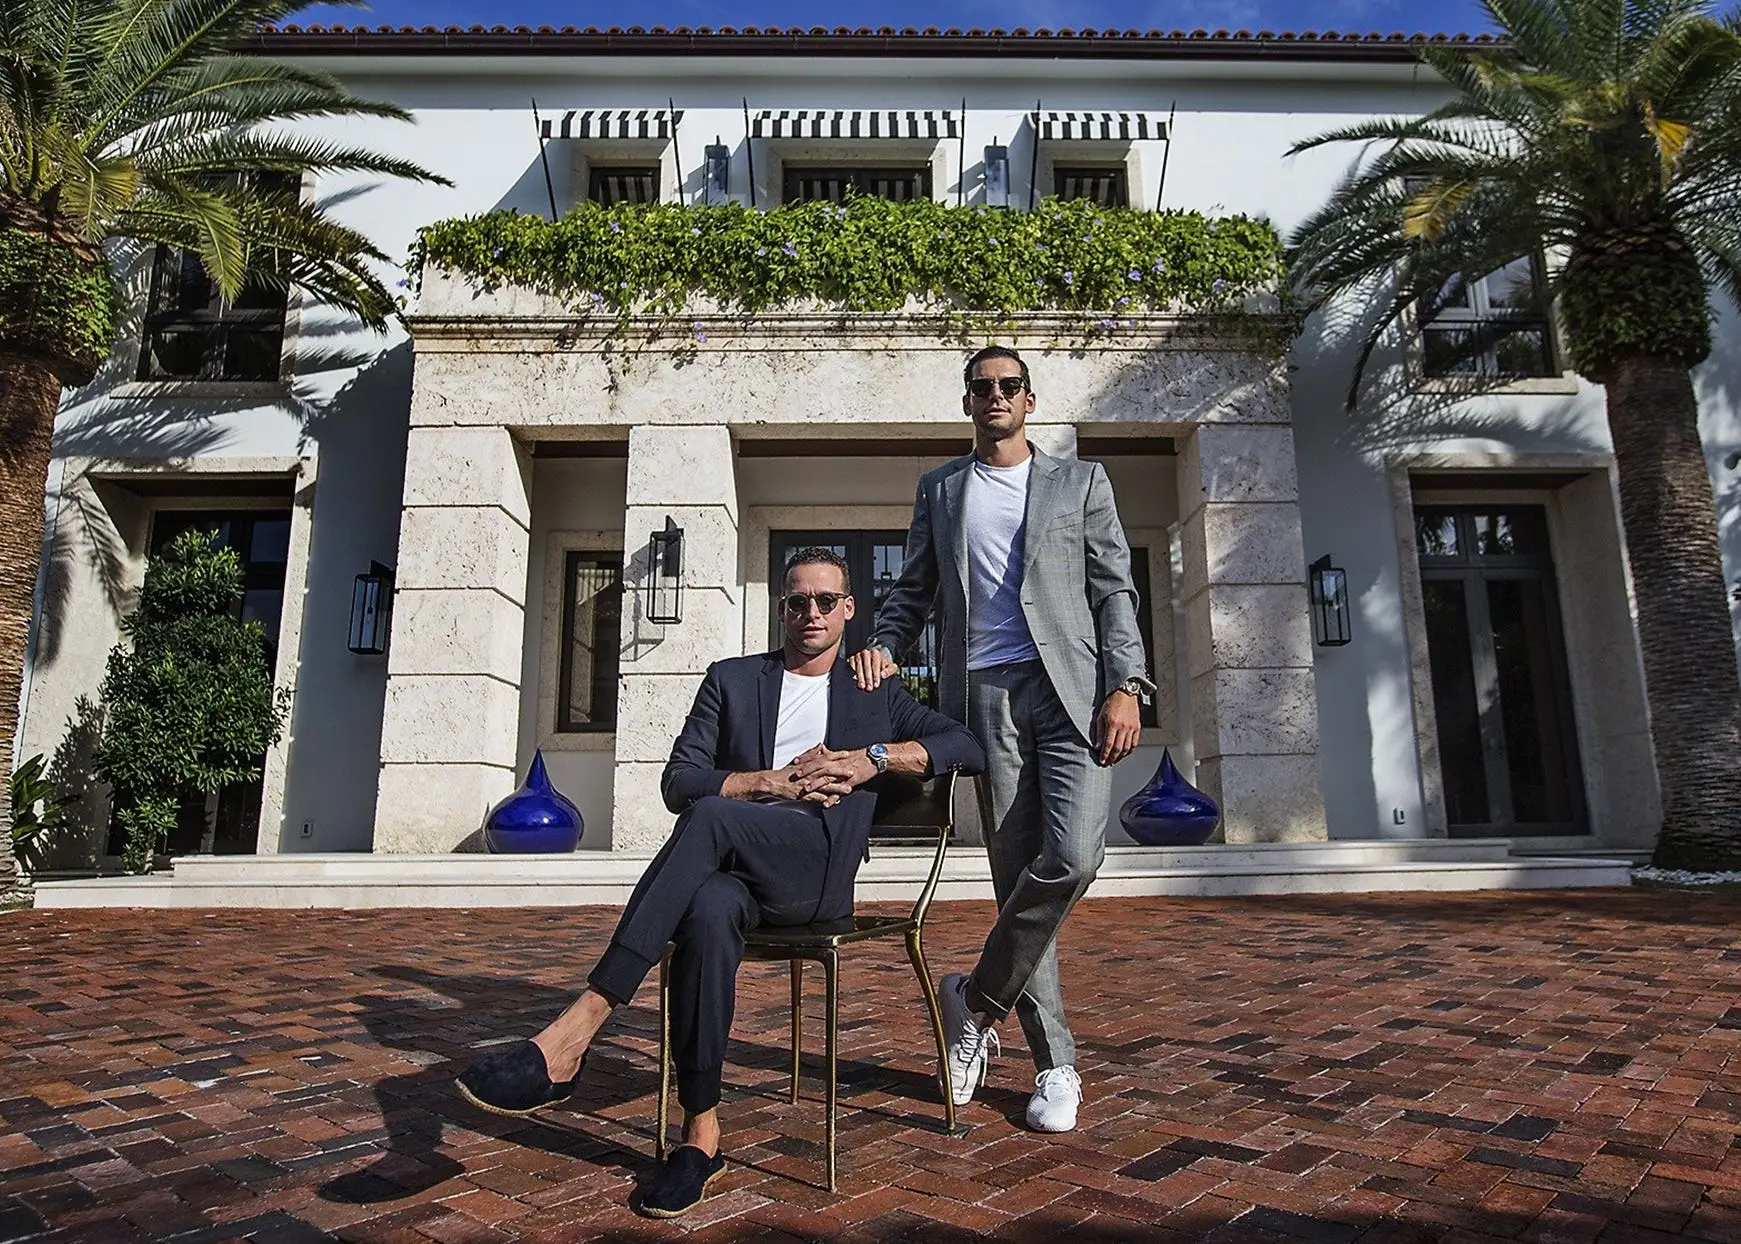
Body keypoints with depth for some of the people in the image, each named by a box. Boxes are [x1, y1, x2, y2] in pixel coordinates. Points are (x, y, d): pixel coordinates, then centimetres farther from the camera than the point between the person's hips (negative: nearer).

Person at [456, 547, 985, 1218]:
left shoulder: (876, 694, 21)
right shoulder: (731, 678, 21)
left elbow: (969, 747, 11)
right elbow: (678, 782, 10)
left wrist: (872, 758, -3)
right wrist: (772, 783, -5)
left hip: (819, 869, -1)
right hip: (736, 864, 2)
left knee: (711, 816, -33)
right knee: (708, 912, -37)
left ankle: (574, 1032, -36)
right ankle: (702, 1131, -24)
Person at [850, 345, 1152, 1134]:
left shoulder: (1081, 480, 14)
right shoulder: (938, 490, 19)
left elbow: (1114, 590, 7)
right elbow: (914, 590, 17)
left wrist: (1125, 687, -6)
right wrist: (883, 646, -4)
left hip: (1070, 686, -1)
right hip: (984, 693, 1)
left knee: (1071, 856, -18)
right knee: (1015, 873, 0)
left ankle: (974, 999, 5)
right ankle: (1055, 1066, 13)